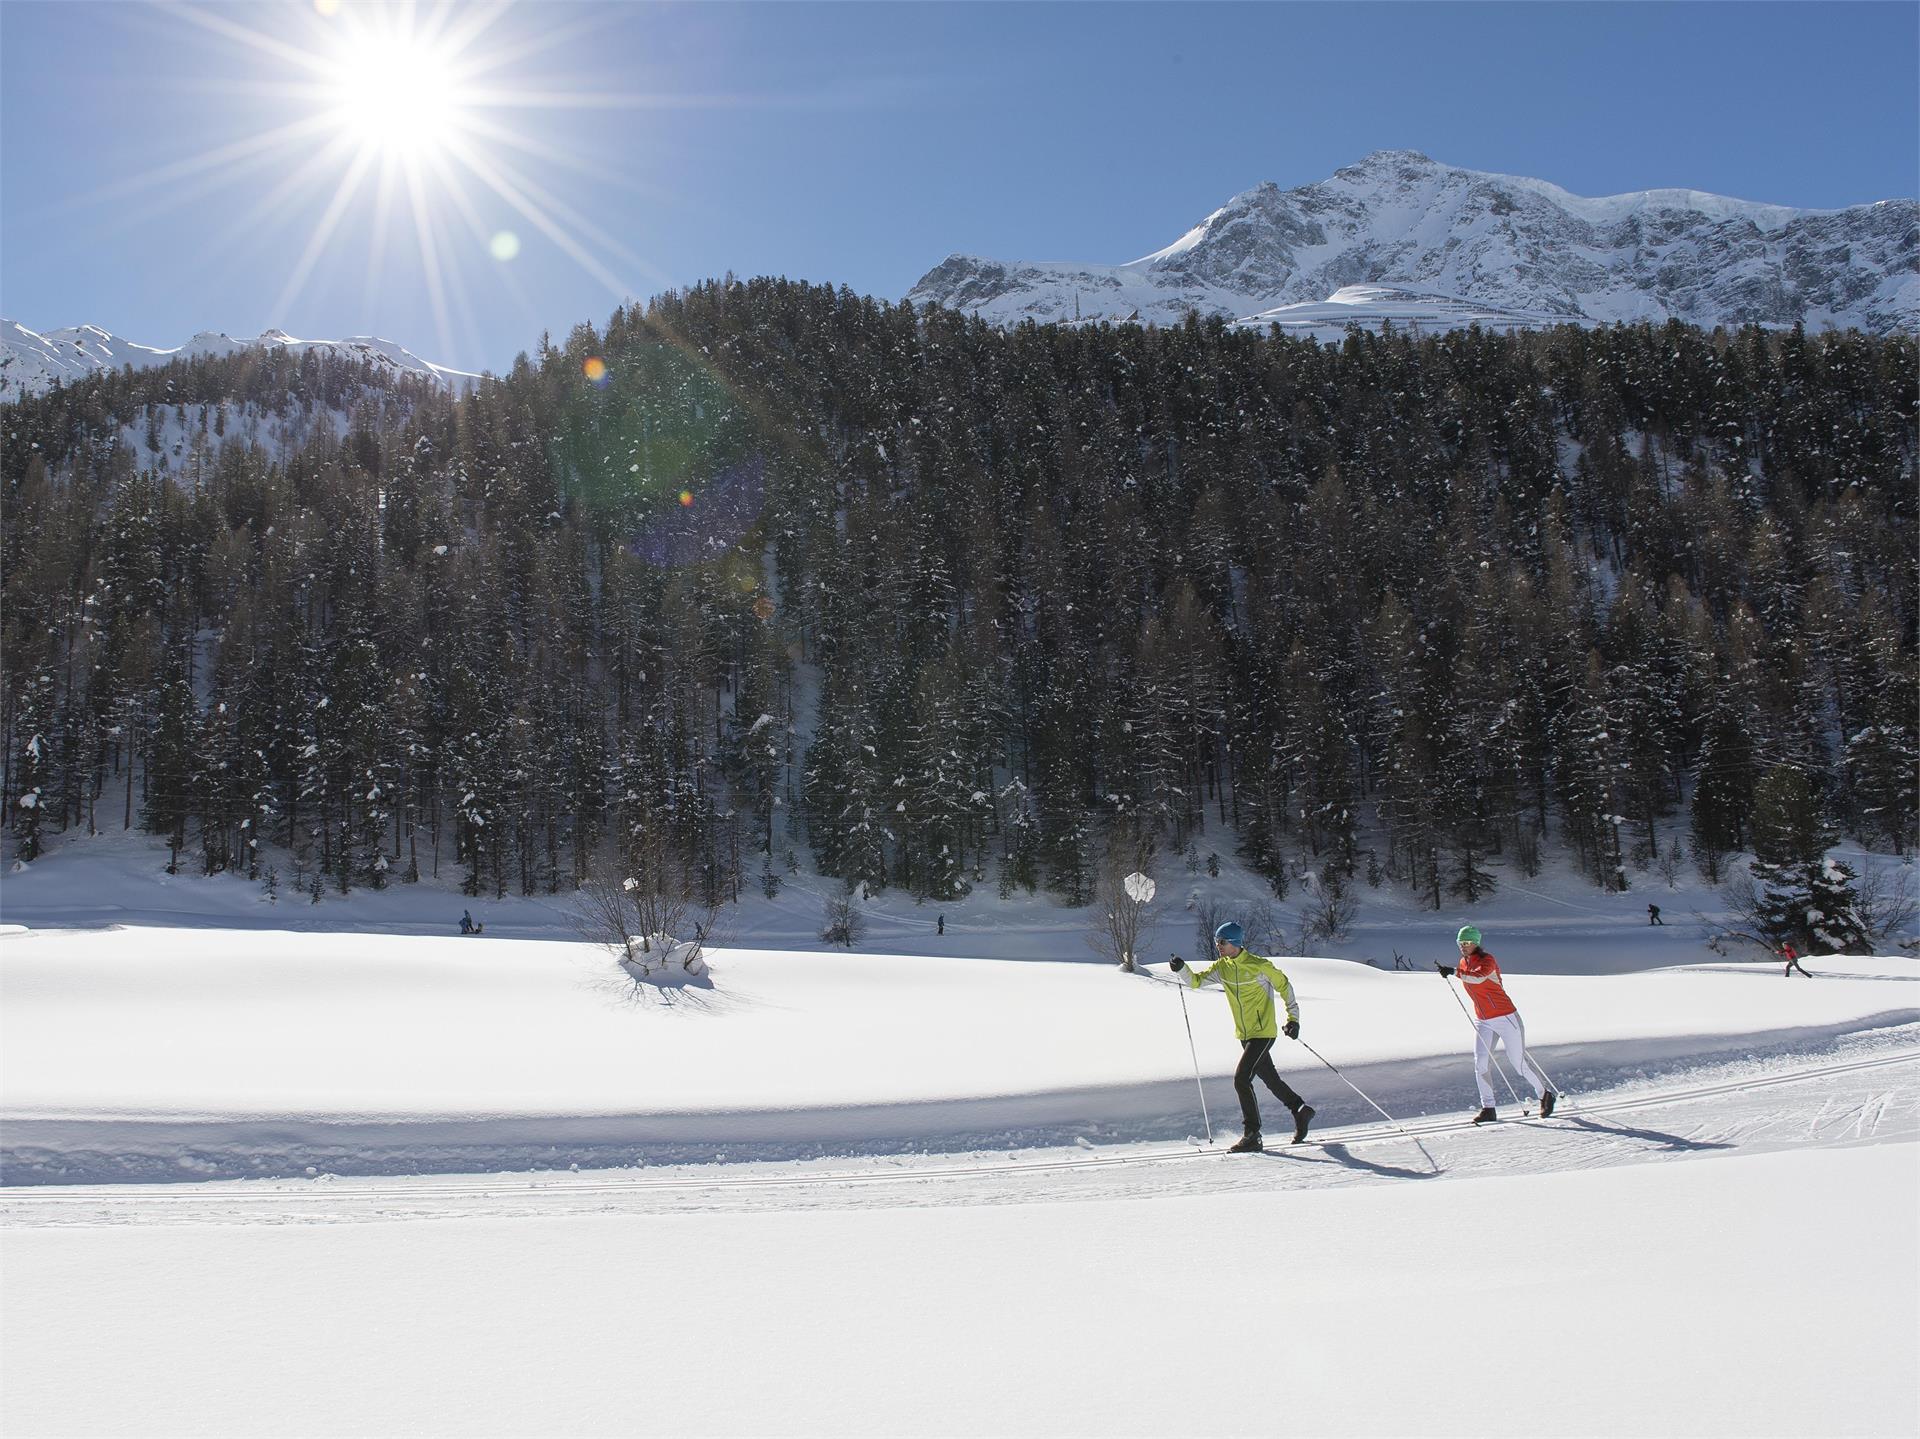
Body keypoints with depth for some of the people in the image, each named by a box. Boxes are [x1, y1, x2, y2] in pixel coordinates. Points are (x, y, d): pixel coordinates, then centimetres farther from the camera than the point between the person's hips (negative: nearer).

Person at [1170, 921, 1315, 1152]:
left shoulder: (1259, 966, -15)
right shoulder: (1221, 967, 2)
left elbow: (1284, 986, -4)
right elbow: (1196, 980, -1)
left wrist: (1293, 1018, -5)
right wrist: (1182, 969, -21)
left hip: (1263, 1032, -7)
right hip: (1245, 1034, 7)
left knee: (1241, 1078, -16)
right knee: (1270, 1079, 18)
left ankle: (1252, 1135, -9)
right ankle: (1301, 1110, 39)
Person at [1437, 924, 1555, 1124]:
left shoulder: (1486, 960, -18)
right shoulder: (1463, 963, 5)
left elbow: (1478, 977, -38)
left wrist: (1454, 972, -47)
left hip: (1505, 1018, -6)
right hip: (1482, 1022, 6)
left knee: (1518, 1062, 3)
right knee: (1481, 1063, -7)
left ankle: (1545, 1094, 26)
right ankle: (1488, 1109, -2)